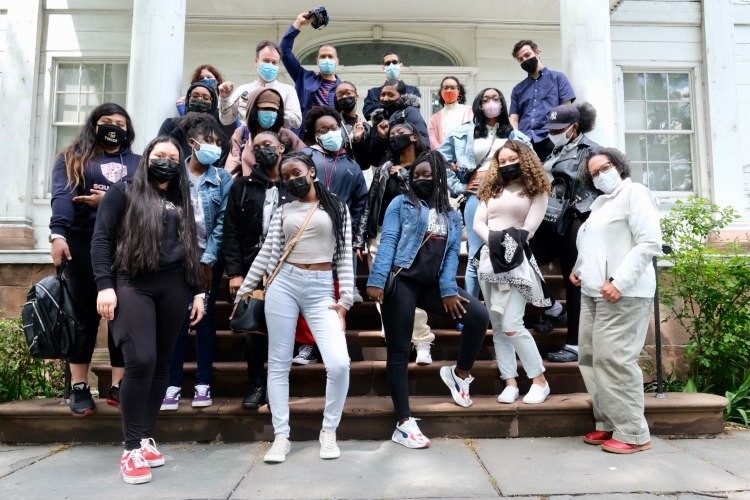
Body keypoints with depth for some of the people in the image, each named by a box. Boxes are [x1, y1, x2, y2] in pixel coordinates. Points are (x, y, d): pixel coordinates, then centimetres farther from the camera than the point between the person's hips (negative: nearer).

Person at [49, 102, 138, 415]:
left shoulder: (138, 163, 16)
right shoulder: (72, 158, 10)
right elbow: (61, 197, -6)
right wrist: (58, 234, -21)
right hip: (83, 245, -1)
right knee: (85, 314, 3)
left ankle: (118, 385, 12)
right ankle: (79, 388, 13)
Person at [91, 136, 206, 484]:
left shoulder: (182, 203, 20)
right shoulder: (124, 193, 8)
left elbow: (191, 251, 21)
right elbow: (101, 239, 0)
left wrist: (197, 292, 14)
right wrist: (105, 285, -11)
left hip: (173, 288, 5)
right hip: (132, 285, -4)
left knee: (161, 364, 5)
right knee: (141, 360, -17)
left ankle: (146, 437, 17)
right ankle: (132, 447, -4)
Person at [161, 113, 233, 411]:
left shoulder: (223, 179, 1)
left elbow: (222, 222, -4)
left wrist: (208, 260, -8)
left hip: (209, 257, 0)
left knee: (205, 318, 4)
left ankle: (203, 384, 12)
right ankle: (173, 384, 9)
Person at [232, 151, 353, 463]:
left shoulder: (337, 207, 7)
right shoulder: (283, 211, 11)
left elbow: (345, 256, 2)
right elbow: (266, 255, 9)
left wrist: (345, 299, -5)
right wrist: (243, 292, 7)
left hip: (322, 289, -2)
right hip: (283, 284, 2)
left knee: (339, 363, -13)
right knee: (279, 363, 3)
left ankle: (328, 432, 8)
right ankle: (281, 437, 15)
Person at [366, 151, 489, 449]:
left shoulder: (452, 216, 18)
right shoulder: (401, 204, 6)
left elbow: (452, 254, 8)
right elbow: (388, 242, -5)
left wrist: (448, 289, -7)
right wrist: (377, 280, -17)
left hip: (431, 285, 4)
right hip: (401, 282, -4)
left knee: (478, 315, -10)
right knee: (399, 352, -3)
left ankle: (459, 374, 14)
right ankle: (404, 423, 5)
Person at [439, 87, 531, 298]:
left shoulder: (514, 135, 15)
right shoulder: (465, 132, 10)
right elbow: (440, 159, 8)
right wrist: (458, 187, 2)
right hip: (477, 195, -1)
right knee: (476, 255, 0)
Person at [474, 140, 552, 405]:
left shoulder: (537, 191, 2)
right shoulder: (492, 189, 17)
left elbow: (528, 230, -7)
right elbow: (478, 223, 5)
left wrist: (509, 245, -12)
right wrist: (494, 240, -11)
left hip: (516, 262, -5)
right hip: (489, 259, 6)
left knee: (512, 325, -15)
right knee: (497, 326, 5)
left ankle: (540, 381, 0)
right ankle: (510, 383, 11)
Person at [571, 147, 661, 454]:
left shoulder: (634, 193, -3)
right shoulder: (599, 203, 21)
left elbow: (650, 242, -14)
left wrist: (620, 282, -20)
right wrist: (580, 269, 14)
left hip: (623, 293, -9)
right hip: (592, 292, 9)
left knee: (613, 359, -11)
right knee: (590, 358, 8)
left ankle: (633, 433, 0)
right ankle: (609, 424, 18)